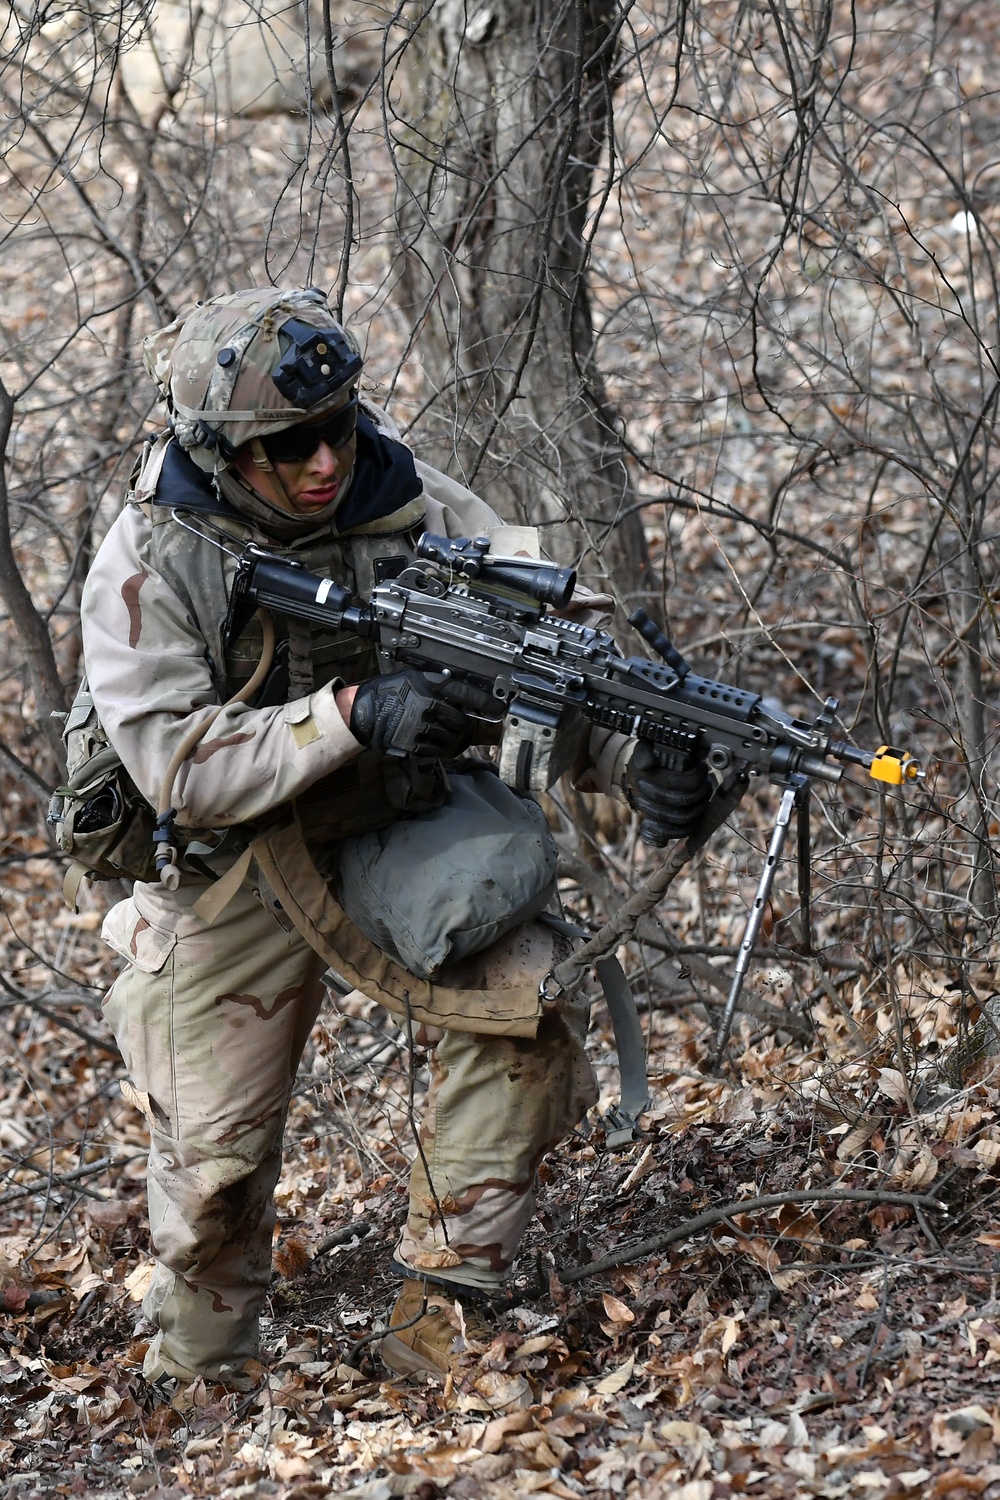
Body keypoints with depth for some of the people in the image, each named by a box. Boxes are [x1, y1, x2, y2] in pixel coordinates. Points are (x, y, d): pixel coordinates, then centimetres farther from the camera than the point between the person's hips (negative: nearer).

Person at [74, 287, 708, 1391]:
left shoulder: (415, 512, -10)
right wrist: (349, 715, -35)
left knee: (526, 1001, -24)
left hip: (400, 838, 2)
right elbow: (176, 764, -24)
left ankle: (441, 1314, -12)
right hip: (235, 872, -2)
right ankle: (195, 1376, 31)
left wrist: (632, 757, -29)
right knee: (212, 1159, 2)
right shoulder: (150, 564, -17)